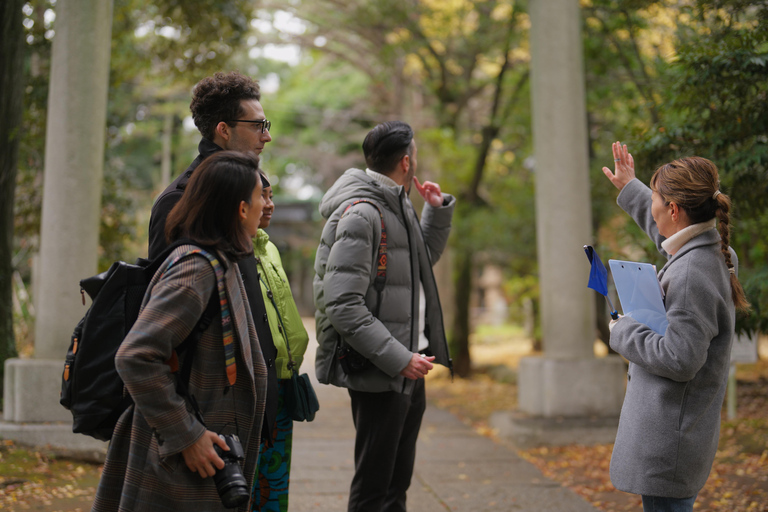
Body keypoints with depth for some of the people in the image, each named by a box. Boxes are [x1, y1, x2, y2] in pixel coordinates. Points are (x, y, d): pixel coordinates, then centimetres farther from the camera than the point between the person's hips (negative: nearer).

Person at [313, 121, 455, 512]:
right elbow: (343, 306, -24)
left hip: (408, 368, 10)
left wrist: (437, 210, 17)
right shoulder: (360, 215, -17)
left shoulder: (398, 207, 13)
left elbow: (423, 260, 31)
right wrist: (398, 358, -24)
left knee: (398, 480, 20)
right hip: (380, 375, -10)